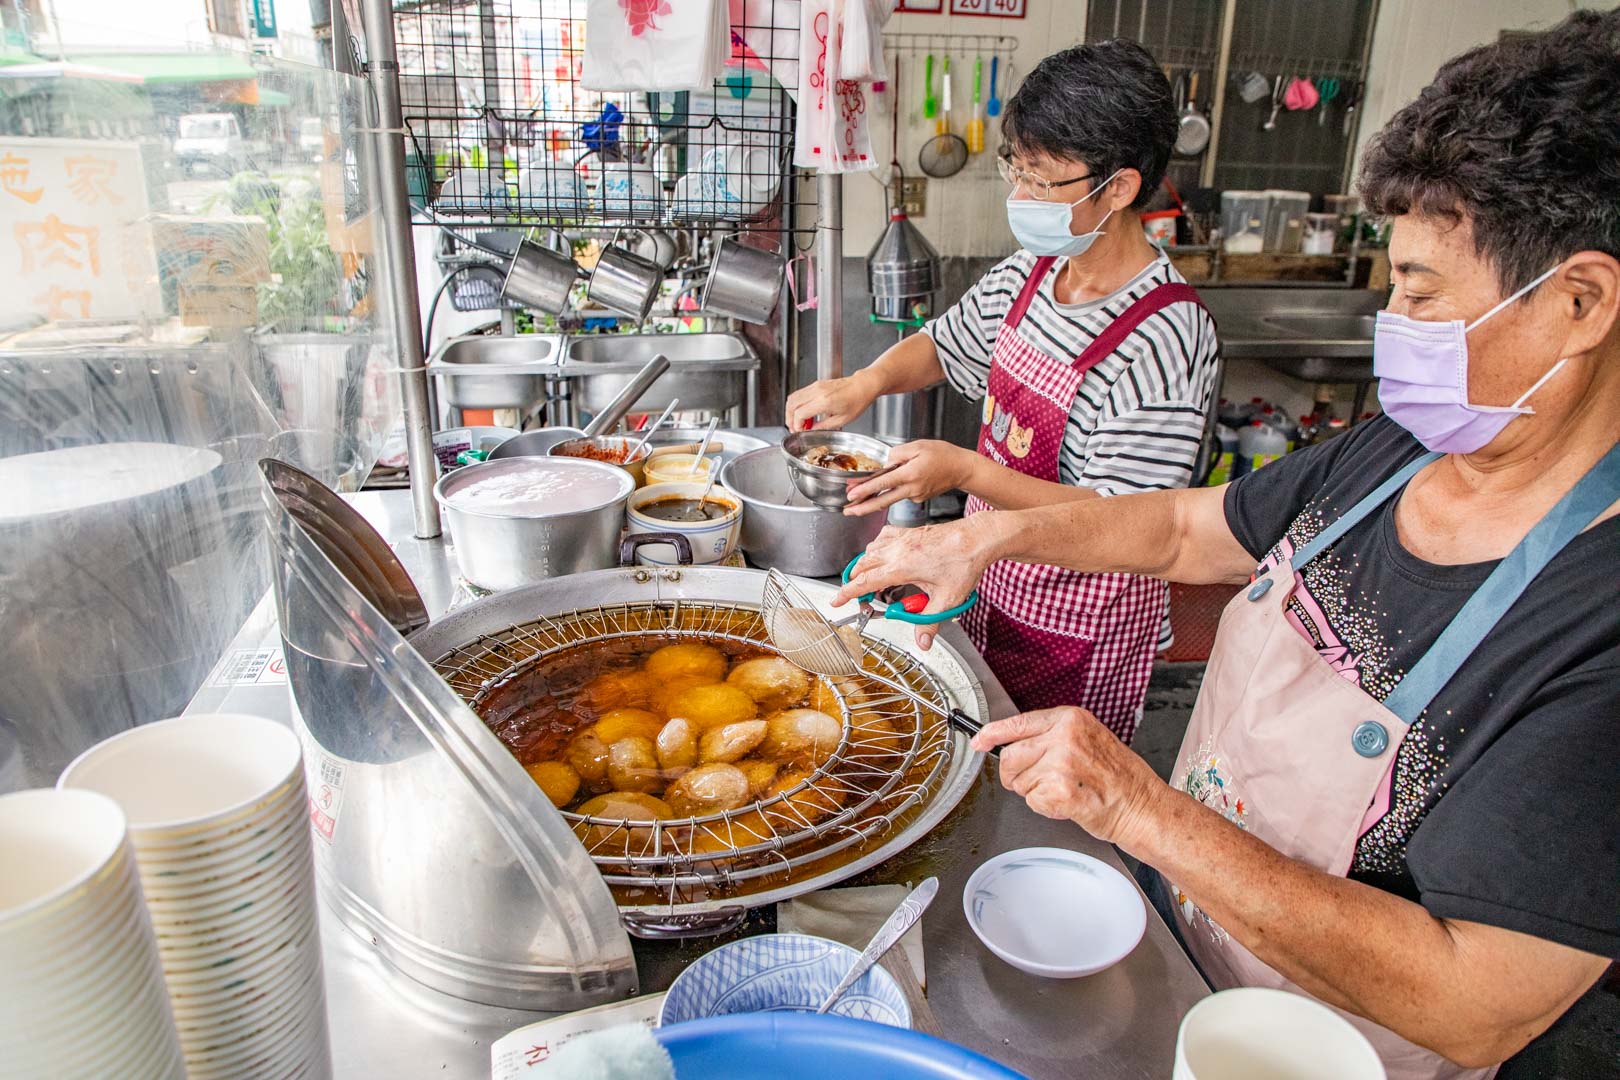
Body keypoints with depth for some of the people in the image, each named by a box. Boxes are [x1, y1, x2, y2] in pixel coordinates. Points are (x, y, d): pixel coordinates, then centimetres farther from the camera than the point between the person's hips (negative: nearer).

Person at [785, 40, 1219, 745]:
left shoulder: (1166, 335, -25)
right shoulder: (1028, 273, -3)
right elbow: (945, 344, 14)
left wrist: (965, 471, -34)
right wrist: (866, 383, -7)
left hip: (1079, 618, -7)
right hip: (992, 579, 7)